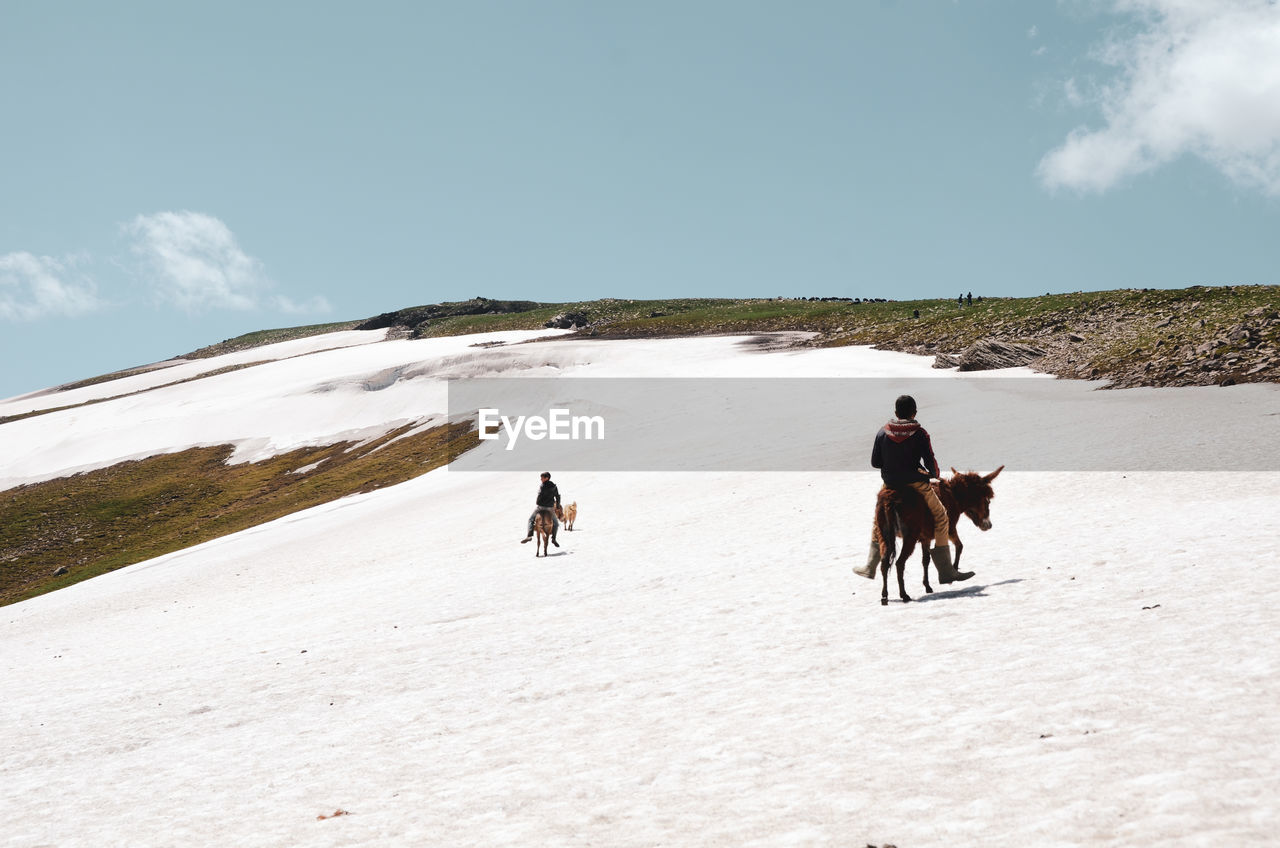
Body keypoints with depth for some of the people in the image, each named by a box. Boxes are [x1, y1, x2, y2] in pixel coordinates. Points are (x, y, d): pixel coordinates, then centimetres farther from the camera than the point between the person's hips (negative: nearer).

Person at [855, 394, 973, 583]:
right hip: (916, 485, -3)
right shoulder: (920, 434, -9)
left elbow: (875, 462, 3)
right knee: (941, 518, 9)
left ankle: (870, 567, 26)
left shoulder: (883, 432, 0)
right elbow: (930, 462, -13)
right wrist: (935, 475, 9)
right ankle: (945, 571, 6)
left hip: (891, 486, 4)